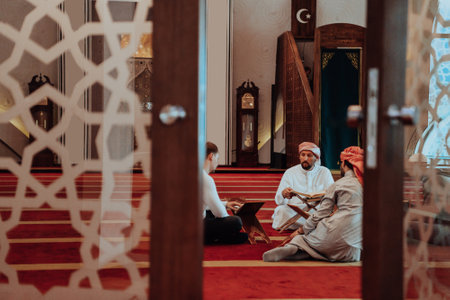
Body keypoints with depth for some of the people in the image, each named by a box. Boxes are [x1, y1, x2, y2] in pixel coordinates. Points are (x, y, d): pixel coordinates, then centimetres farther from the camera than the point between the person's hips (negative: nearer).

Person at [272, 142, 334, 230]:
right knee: (281, 210, -32)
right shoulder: (290, 172, 6)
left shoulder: (325, 172, 8)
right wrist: (283, 194, -29)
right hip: (293, 211, 0)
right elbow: (278, 200, -3)